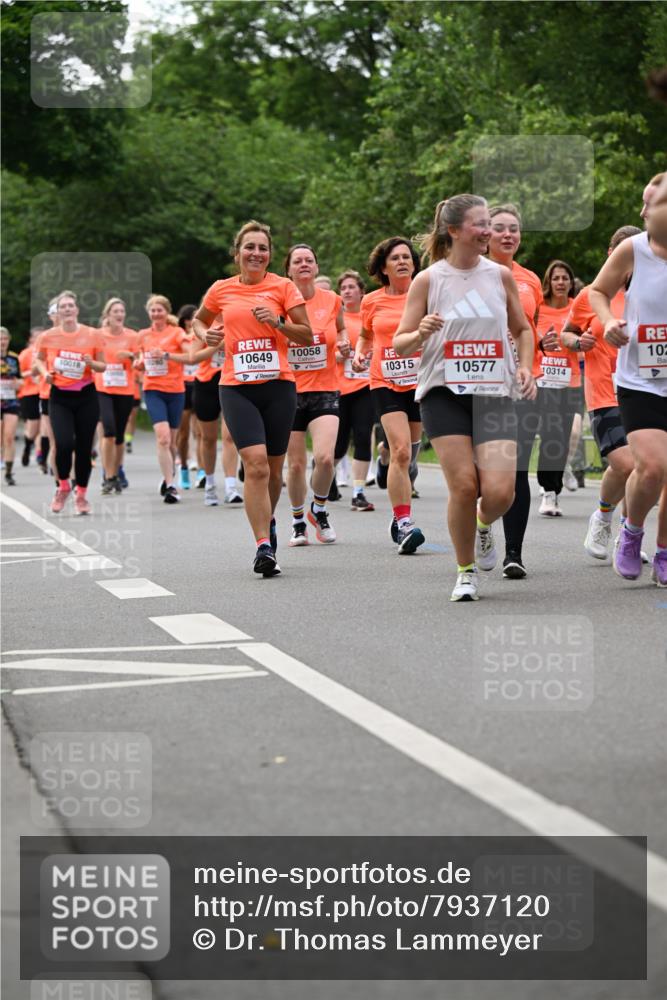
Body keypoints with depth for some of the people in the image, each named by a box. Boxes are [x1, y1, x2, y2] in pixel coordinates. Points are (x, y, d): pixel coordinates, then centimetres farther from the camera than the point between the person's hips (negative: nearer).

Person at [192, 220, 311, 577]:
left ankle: (267, 523, 37)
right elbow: (198, 320, 25)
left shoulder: (283, 287, 3)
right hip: (236, 387, -1)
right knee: (256, 463, -16)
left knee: (273, 468, 9)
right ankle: (264, 546, -17)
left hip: (278, 385, 1)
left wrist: (277, 322, -13)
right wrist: (204, 334, 4)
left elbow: (307, 336, 3)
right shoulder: (221, 290, 7)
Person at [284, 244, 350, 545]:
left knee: (324, 457, -16)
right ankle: (298, 521, 24)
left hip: (324, 390, 0)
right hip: (289, 391, 0)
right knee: (296, 463, 3)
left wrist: (344, 344, 1)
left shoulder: (331, 300, 2)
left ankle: (319, 510, 12)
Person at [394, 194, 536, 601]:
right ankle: (466, 572, 10)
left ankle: (484, 524, 25)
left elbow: (522, 329, 20)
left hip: (495, 393, 2)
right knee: (463, 486, -11)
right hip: (444, 394, -2)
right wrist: (421, 333, -19)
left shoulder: (501, 275, 6)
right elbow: (400, 344, 3)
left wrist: (525, 367, 3)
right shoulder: (428, 280, -1)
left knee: (499, 492, -12)